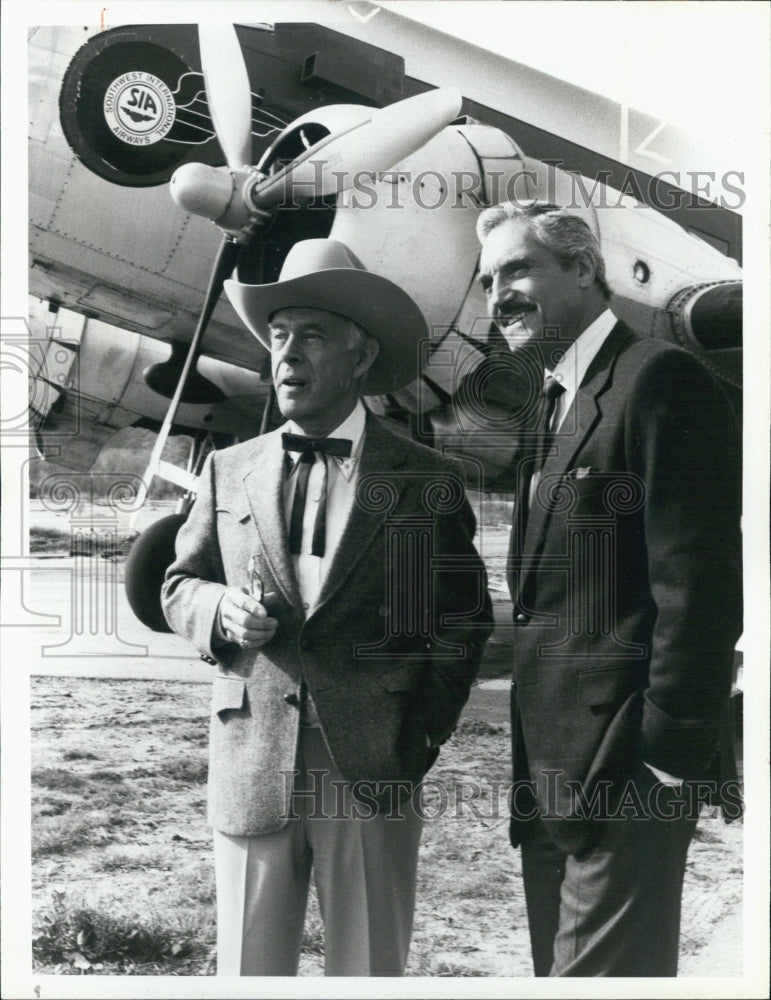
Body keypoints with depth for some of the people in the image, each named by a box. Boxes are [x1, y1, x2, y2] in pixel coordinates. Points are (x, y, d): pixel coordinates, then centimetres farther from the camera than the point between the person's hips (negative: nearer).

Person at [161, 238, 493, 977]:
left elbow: (462, 615, 9)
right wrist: (221, 612, -7)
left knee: (370, 972, 9)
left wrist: (428, 729, 2)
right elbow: (179, 586, 15)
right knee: (248, 970, 8)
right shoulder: (229, 471, 9)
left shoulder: (426, 481, 2)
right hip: (249, 769, 2)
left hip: (374, 770, -1)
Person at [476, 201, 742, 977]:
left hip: (623, 770, -8)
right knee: (560, 969, 17)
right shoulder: (543, 408, 15)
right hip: (548, 770, 9)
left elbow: (699, 587, -17)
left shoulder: (659, 380, -12)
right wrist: (531, 759, 14)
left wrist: (671, 761, -17)